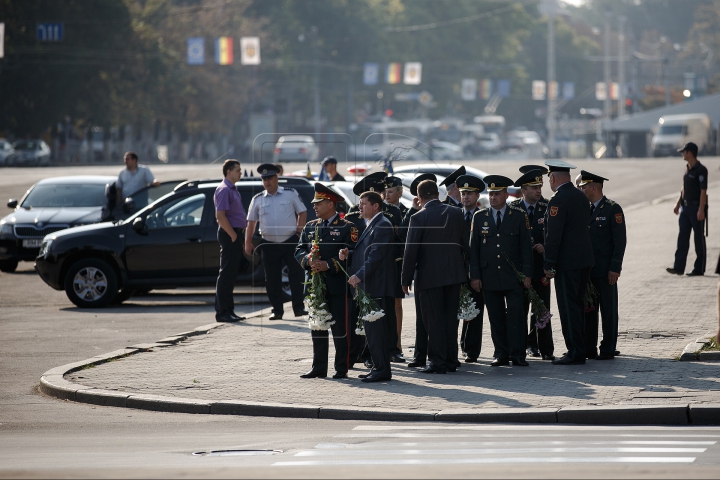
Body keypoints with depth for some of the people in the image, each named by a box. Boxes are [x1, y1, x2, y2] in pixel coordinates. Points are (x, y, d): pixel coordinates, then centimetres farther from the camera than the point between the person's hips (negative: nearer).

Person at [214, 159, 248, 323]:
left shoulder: (233, 190, 17)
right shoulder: (224, 190, -14)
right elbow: (220, 216, -22)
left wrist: (238, 235, 16)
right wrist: (233, 235, -19)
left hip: (235, 234, 10)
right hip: (229, 235, -10)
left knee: (231, 274, 12)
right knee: (226, 274, -8)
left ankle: (229, 310, 16)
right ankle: (222, 312, -7)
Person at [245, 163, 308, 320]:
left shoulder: (290, 194, 2)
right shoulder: (258, 200, 7)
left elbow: (302, 212, 7)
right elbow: (251, 222, 10)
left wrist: (299, 231, -3)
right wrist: (248, 242, 4)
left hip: (290, 242, -2)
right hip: (269, 244, 2)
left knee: (296, 274, -4)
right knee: (272, 279, 3)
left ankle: (298, 307, 2)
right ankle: (277, 310, 11)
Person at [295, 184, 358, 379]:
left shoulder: (347, 228, -4)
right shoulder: (310, 227, 14)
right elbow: (299, 251, 11)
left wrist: (328, 265, -19)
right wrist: (309, 260, -11)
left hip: (338, 286, -6)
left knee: (341, 328, -2)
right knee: (317, 328, 9)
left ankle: (342, 368, 4)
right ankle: (319, 368, 16)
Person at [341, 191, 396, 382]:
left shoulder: (382, 226, -12)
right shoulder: (370, 225, 20)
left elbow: (376, 255, -20)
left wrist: (360, 275, -23)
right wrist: (348, 254, 5)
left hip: (377, 287, -10)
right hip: (368, 287, 10)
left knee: (377, 328, -9)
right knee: (371, 329, 11)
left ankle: (382, 370, -7)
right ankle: (378, 367, 16)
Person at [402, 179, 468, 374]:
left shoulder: (418, 218, -11)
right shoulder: (456, 213, 1)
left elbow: (411, 251, -10)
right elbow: (465, 244, 6)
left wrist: (406, 279, -4)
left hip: (430, 276, -4)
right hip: (454, 274, 4)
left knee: (434, 321, 1)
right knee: (451, 319, 11)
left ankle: (437, 362, 1)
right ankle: (451, 360, 15)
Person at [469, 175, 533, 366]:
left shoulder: (519, 216, 4)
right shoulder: (480, 217, 8)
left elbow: (526, 246, 3)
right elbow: (474, 248, 8)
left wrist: (527, 274, -3)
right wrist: (475, 275, 1)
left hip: (513, 277, -2)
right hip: (489, 277, 2)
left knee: (516, 315, -6)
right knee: (496, 318, 3)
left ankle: (517, 354, -3)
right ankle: (501, 354, 9)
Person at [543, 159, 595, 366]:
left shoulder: (558, 200, -16)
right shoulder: (581, 196, 11)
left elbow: (553, 235, -19)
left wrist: (548, 264, -14)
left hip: (567, 262, -9)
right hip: (585, 259, 9)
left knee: (569, 308, -5)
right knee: (577, 305, 17)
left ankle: (575, 353, -4)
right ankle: (579, 348, 23)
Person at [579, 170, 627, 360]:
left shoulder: (613, 209, -7)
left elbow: (620, 241, -10)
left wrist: (615, 268, -15)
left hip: (605, 271, -6)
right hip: (587, 269, 6)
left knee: (608, 310, 0)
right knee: (587, 309, 7)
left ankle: (608, 350, 4)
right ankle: (588, 349, 13)